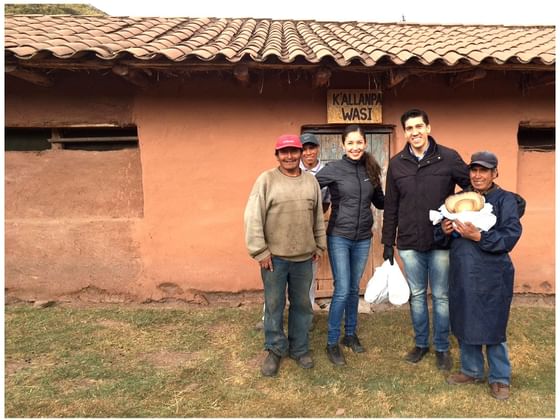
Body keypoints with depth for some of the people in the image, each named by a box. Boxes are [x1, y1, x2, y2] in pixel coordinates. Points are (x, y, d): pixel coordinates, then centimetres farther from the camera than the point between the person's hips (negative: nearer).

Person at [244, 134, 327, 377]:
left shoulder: (311, 181, 7)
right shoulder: (266, 180, -6)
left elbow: (318, 217, 14)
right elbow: (253, 217, -10)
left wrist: (320, 245, 15)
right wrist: (259, 250, -12)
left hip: (304, 257, 4)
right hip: (274, 257, -3)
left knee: (302, 305, 15)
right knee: (274, 305, 9)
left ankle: (299, 348, 33)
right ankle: (275, 350, 28)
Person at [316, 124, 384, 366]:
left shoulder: (371, 170, 4)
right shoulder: (334, 169, -9)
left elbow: (380, 202, 11)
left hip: (363, 239, 4)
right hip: (339, 237, -4)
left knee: (354, 289, 15)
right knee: (342, 290, -4)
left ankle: (350, 334, 32)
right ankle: (332, 343, 12)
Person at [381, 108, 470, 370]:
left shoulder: (449, 158, -6)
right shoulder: (396, 163, 2)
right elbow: (390, 207, 5)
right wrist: (387, 243, 5)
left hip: (441, 242, -2)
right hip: (409, 243, 2)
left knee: (441, 296, 11)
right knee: (416, 295, 14)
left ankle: (442, 348, 29)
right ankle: (421, 343, 32)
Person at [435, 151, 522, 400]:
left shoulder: (505, 200, -3)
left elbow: (510, 237, -14)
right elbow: (440, 235, 13)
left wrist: (478, 236, -26)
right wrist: (445, 230, -9)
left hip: (492, 277, -5)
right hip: (461, 274, 5)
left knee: (492, 326, 3)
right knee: (465, 323, 14)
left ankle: (499, 378, 24)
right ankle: (471, 370, 33)